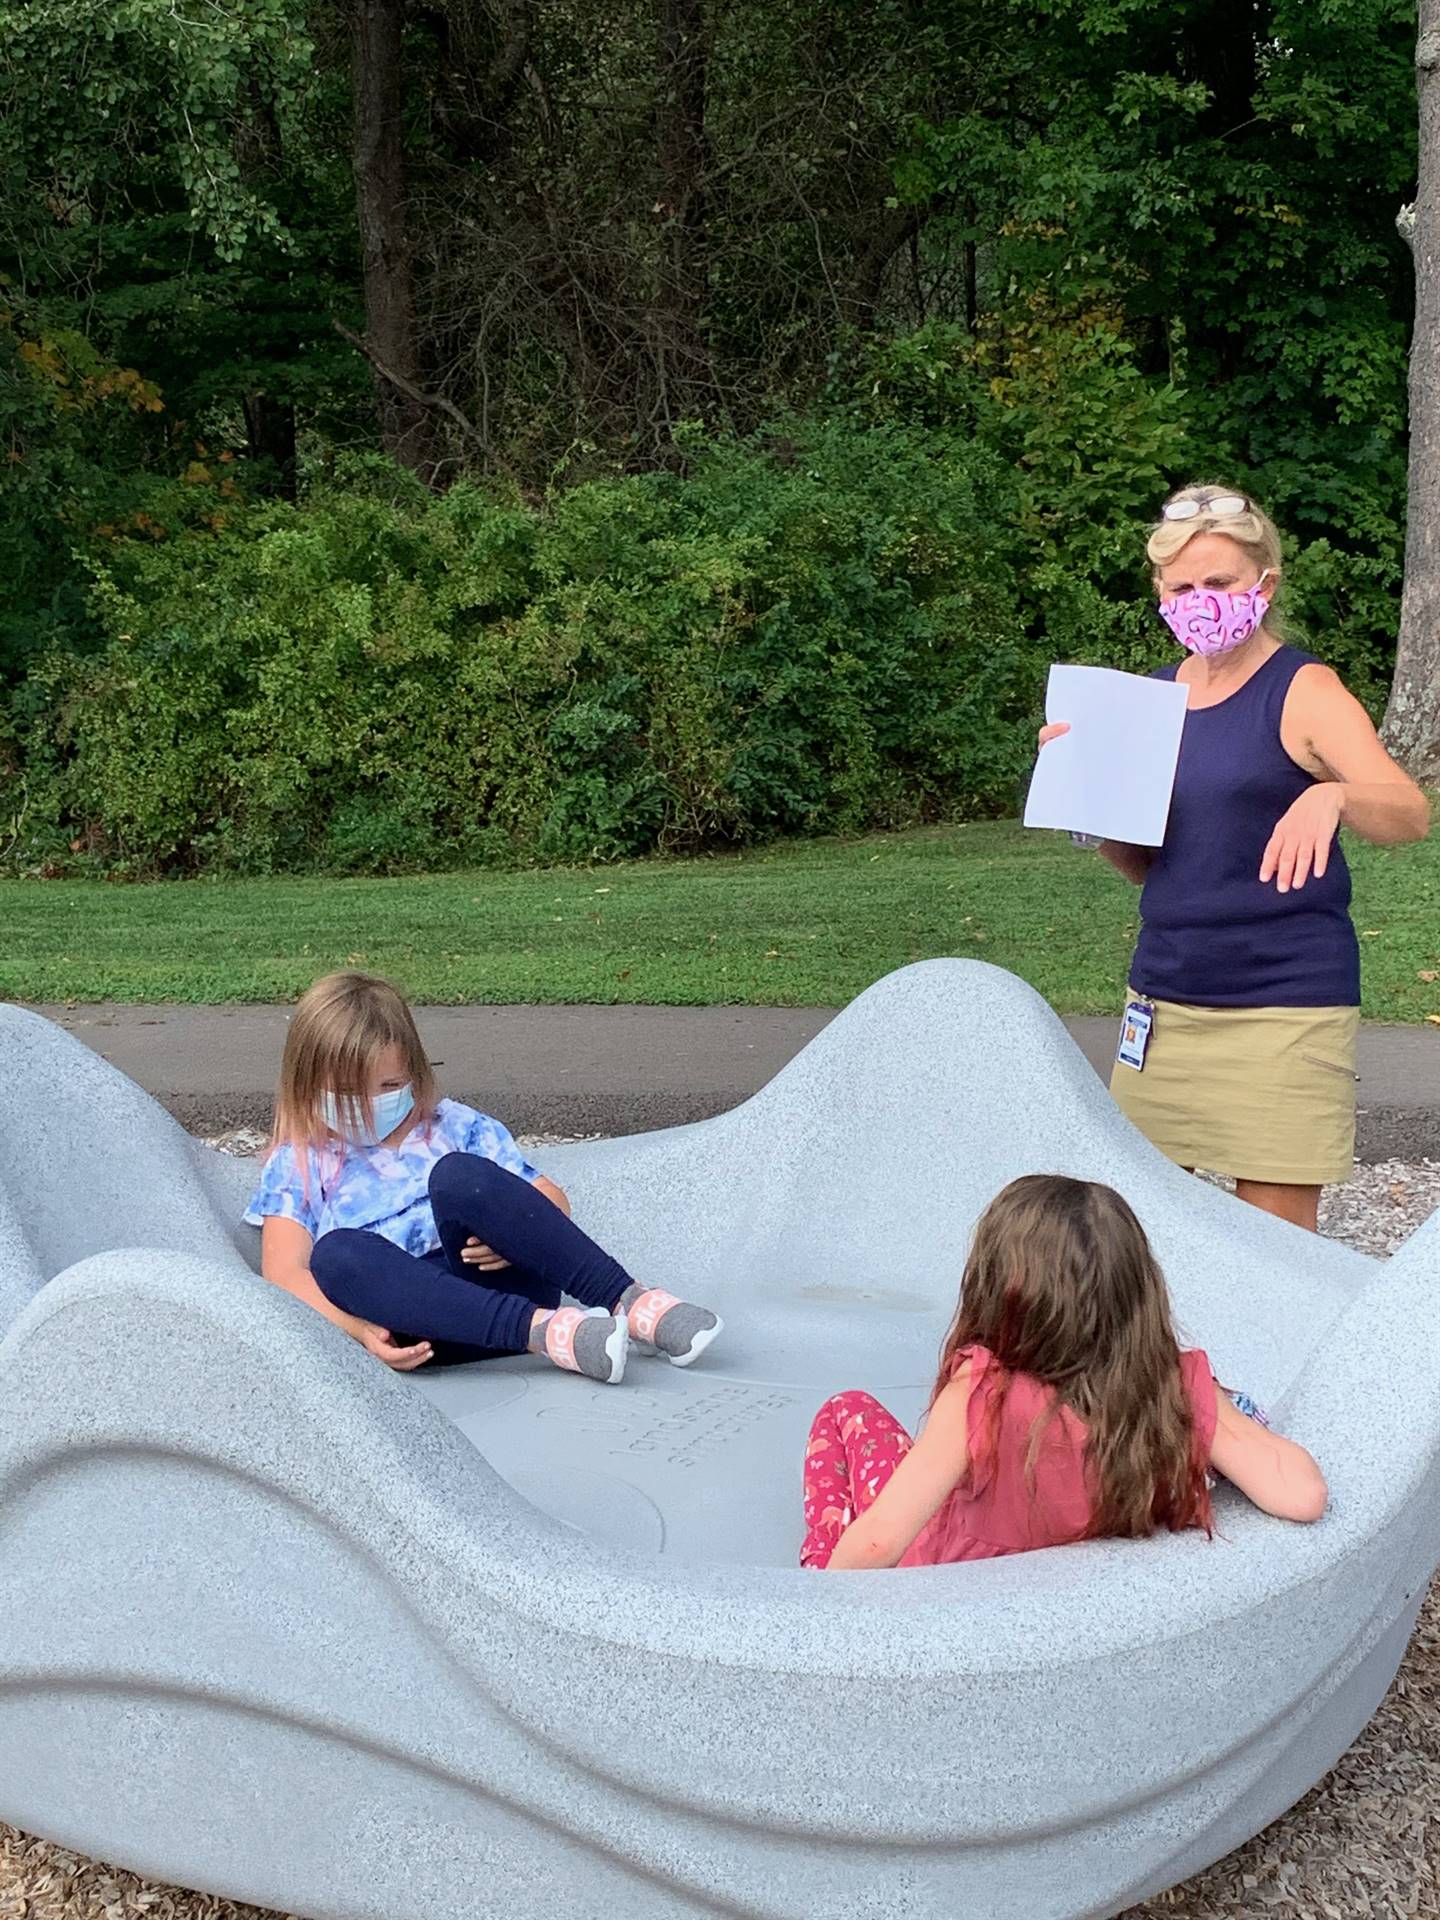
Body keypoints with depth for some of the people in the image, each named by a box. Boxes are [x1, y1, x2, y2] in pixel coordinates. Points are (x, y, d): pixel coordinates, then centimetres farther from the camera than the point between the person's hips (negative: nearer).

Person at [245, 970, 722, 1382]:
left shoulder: (454, 1126, 18)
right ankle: (542, 1331, -42)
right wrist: (360, 1328, -19)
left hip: (500, 1283, 1)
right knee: (335, 1252, -33)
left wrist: (518, 1235, -13)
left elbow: (551, 1201, 12)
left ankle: (633, 1303, -34)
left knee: (457, 1176, -28)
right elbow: (285, 1273, 0)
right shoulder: (298, 1166, 14)